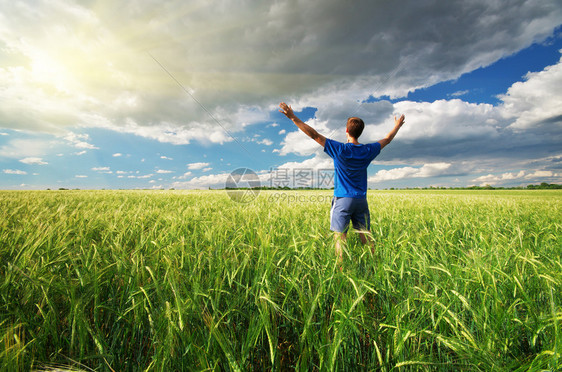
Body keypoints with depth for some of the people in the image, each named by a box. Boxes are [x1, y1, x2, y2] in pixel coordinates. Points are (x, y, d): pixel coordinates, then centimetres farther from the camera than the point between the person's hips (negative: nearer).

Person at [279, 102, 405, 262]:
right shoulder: (368, 151, 3)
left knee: (340, 237, -2)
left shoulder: (340, 149, -10)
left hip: (343, 200, -5)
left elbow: (314, 135, -12)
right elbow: (387, 139, 22)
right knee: (366, 238, 13)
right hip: (361, 200, 5)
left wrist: (293, 117, -9)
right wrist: (397, 125, 40)